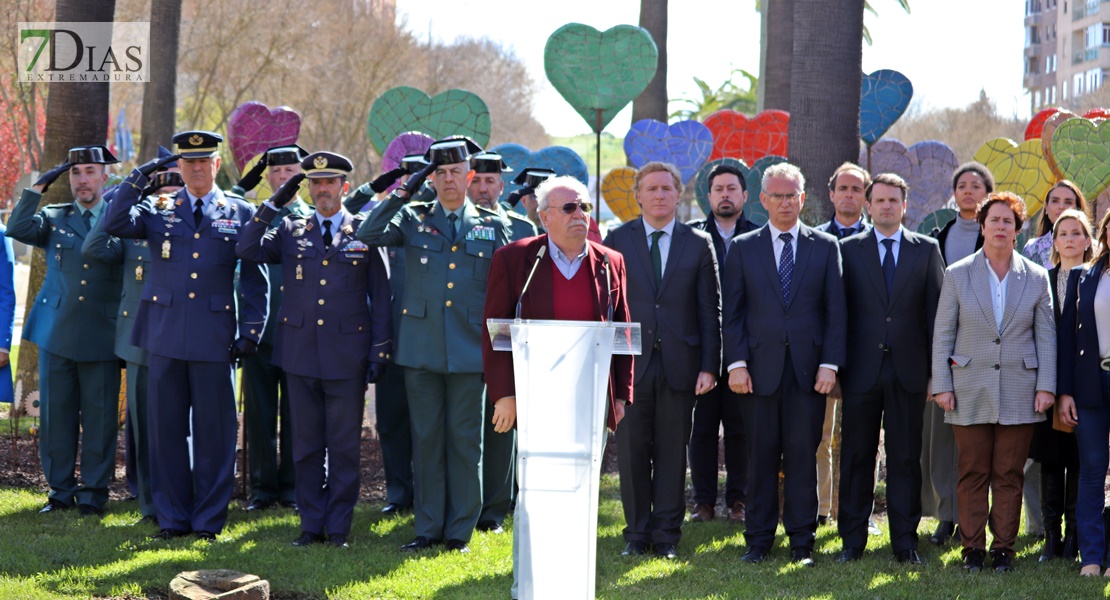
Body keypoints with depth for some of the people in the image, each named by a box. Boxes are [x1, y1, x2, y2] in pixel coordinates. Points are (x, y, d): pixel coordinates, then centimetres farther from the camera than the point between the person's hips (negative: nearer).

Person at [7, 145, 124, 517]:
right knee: (56, 415, 6)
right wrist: (39, 187, -9)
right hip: (56, 333, 2)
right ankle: (60, 490, 17)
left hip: (102, 338, -2)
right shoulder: (53, 218, 11)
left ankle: (94, 492, 12)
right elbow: (18, 229, -7)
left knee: (99, 418, 1)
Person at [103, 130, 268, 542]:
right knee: (166, 428, 5)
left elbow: (255, 280, 7)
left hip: (215, 338, -1)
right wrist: (138, 178, -9)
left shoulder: (241, 214, 7)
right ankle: (172, 518, 14)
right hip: (165, 335, 1)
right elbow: (114, 226, -7)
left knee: (214, 431, 1)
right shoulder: (158, 210, 10)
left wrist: (251, 333, 0)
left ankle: (208, 520, 10)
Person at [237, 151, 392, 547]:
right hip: (301, 354, 2)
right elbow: (247, 250, -4)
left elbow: (380, 297, 3)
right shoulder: (290, 231, 9)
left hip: (347, 356, -2)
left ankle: (338, 527, 11)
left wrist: (380, 351, -2)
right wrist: (274, 204, -5)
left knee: (344, 447, 2)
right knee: (306, 445, 8)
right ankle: (311, 525, 16)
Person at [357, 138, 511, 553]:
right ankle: (428, 528, 14)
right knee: (426, 440, 6)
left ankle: (460, 531, 11)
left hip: (470, 351, -1)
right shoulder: (413, 220, 8)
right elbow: (367, 235, -8)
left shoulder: (493, 227, 8)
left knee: (465, 441, 2)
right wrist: (403, 193, -10)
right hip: (421, 350, 1)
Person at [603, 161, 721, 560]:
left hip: (679, 363, 0)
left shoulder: (698, 244, 6)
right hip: (630, 362, 0)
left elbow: (710, 311, 4)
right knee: (631, 452, 4)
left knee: (672, 452, 5)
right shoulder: (617, 241, 5)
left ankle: (667, 535, 13)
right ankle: (637, 534, 15)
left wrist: (709, 366, -3)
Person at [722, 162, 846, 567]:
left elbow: (836, 311, 5)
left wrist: (830, 364, -4)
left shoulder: (825, 247, 8)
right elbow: (732, 312, 5)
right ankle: (759, 540, 11)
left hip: (808, 369, 0)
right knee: (760, 456, 3)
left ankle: (802, 542, 9)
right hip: (760, 367, 0)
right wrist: (736, 363, -5)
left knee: (803, 456, 2)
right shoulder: (743, 248, 8)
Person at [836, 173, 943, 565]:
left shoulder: (927, 249, 7)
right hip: (862, 368, 0)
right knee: (856, 457, 5)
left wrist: (937, 368, -1)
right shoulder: (849, 249, 6)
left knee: (906, 458, 4)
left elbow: (936, 310, 5)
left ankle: (905, 542, 11)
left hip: (907, 370, 0)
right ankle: (853, 540, 13)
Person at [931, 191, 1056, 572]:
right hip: (970, 392, 0)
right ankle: (972, 548, 11)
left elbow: (1046, 335, 7)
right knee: (972, 475, 2)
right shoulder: (957, 275, 5)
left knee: (1009, 475, 3)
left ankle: (1003, 548, 12)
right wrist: (941, 385, -2)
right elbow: (942, 334, 4)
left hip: (1018, 393, 0)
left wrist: (1046, 386, -1)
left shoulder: (1036, 278, 6)